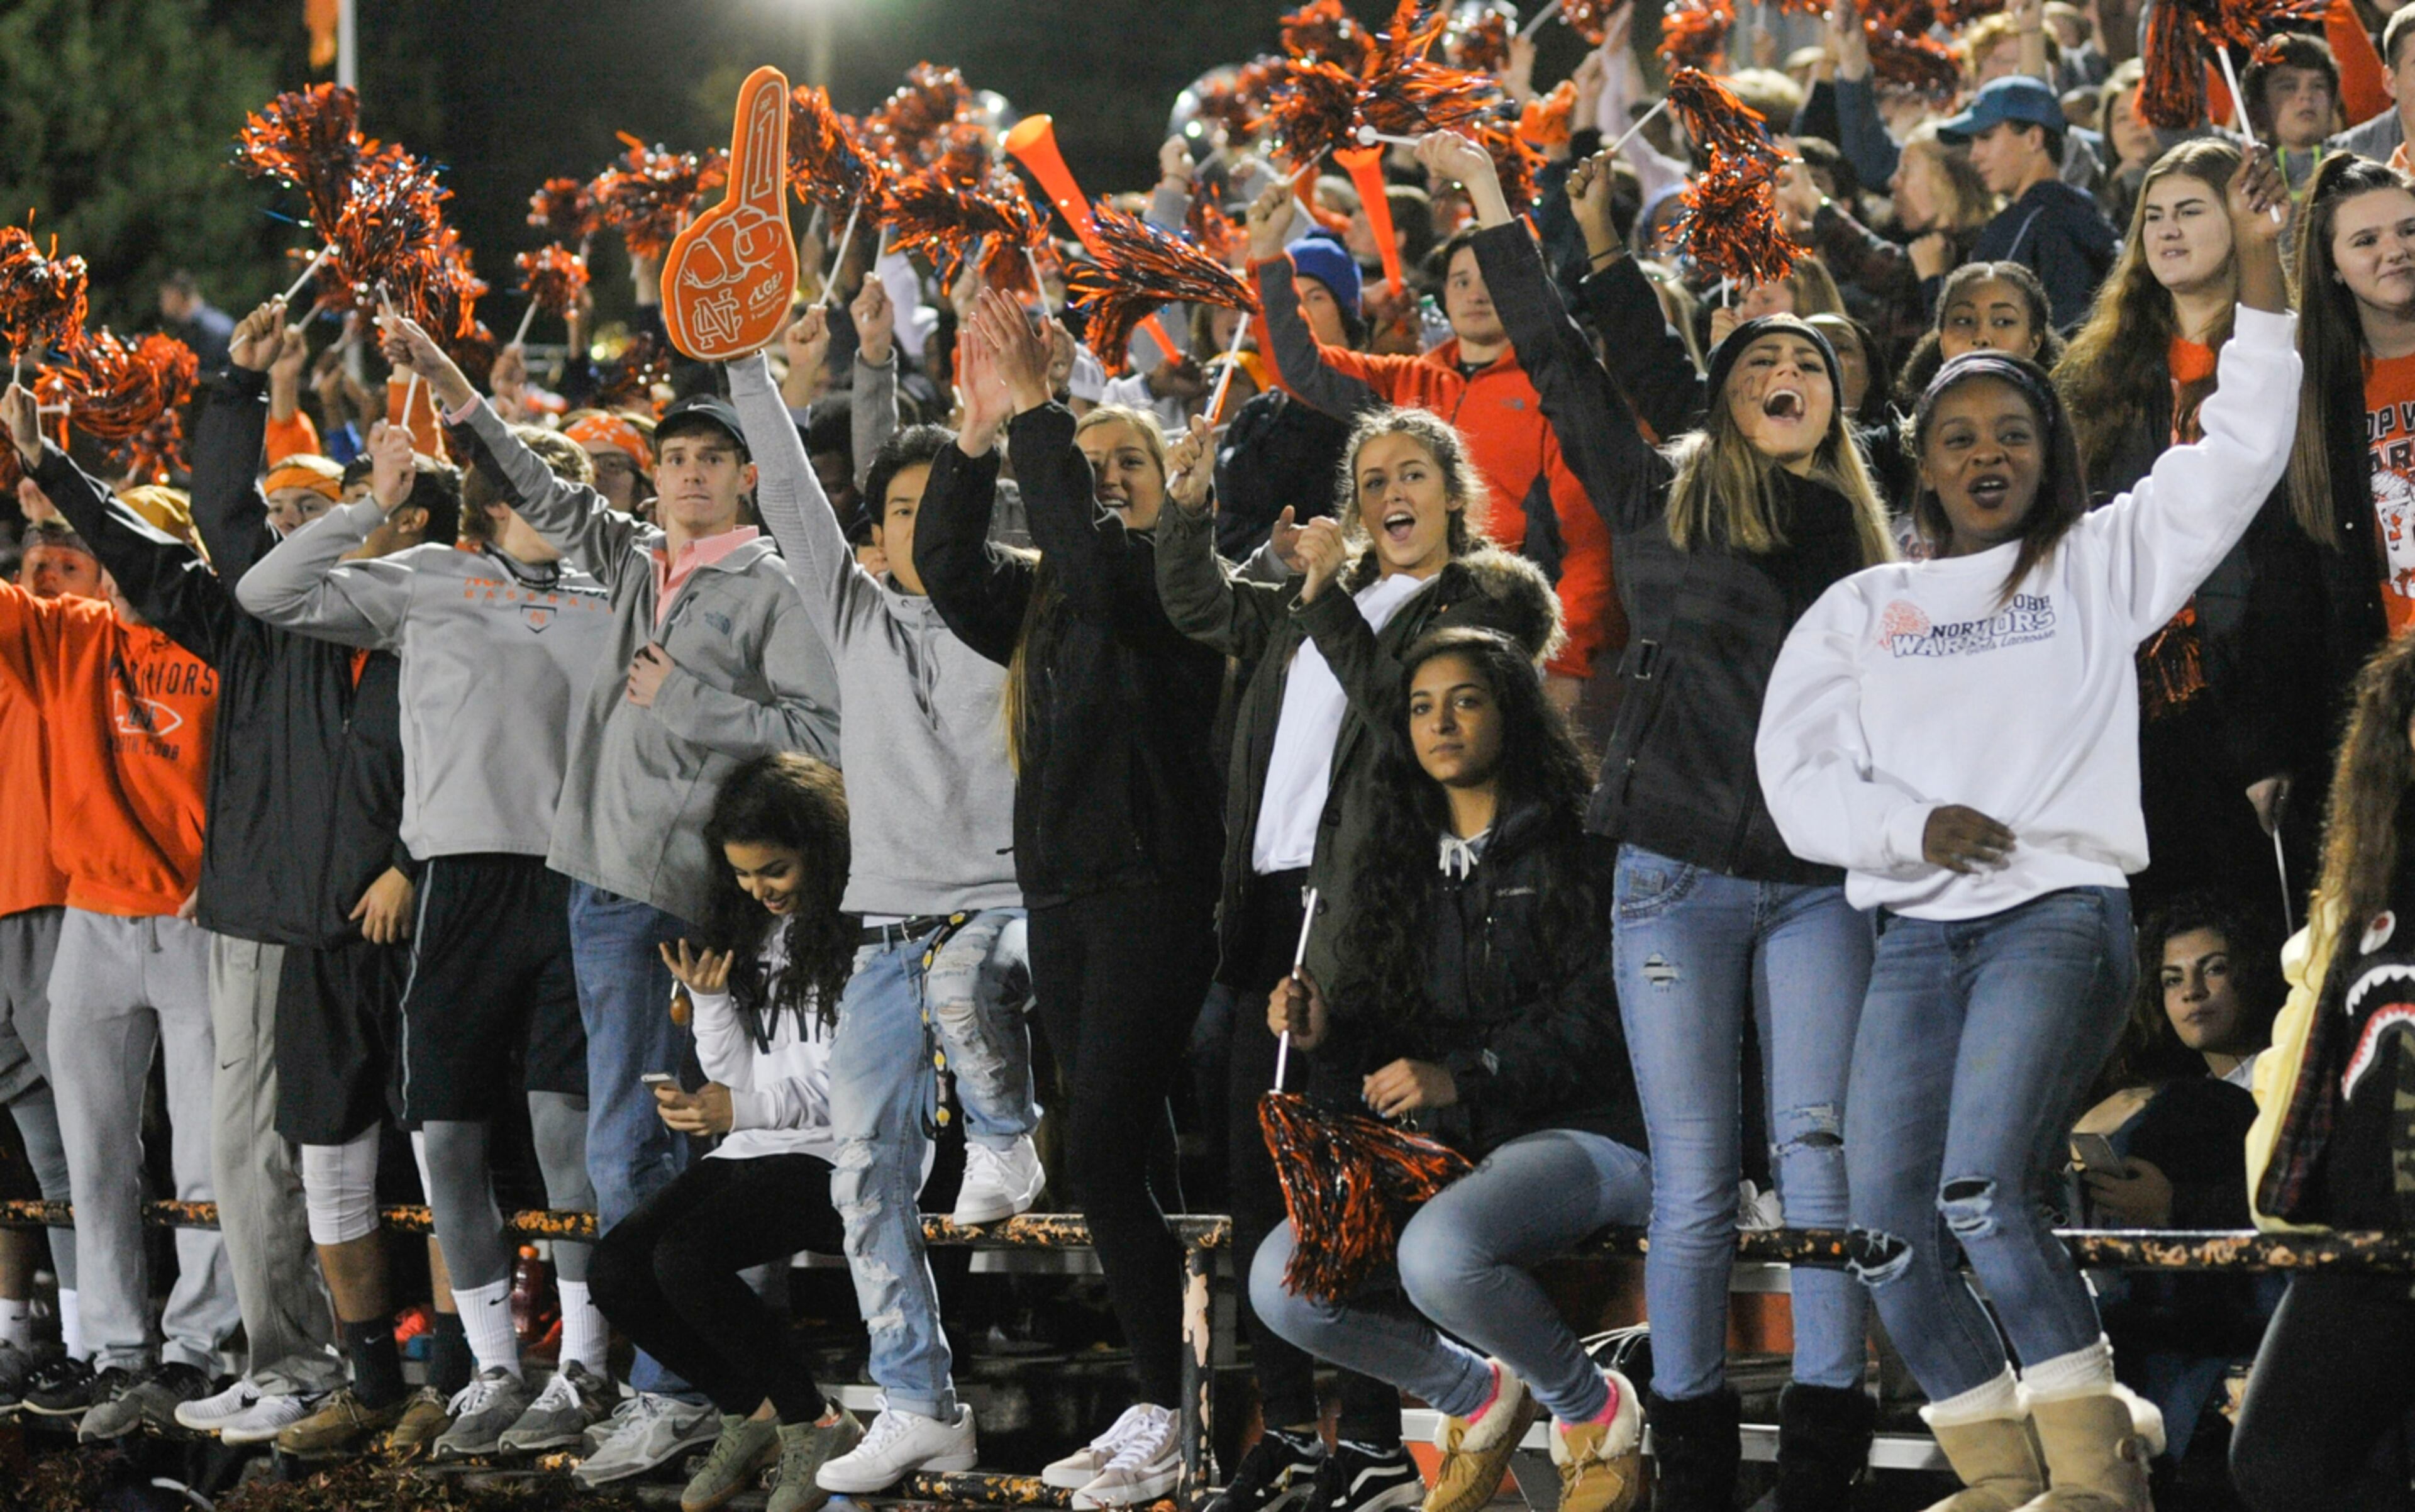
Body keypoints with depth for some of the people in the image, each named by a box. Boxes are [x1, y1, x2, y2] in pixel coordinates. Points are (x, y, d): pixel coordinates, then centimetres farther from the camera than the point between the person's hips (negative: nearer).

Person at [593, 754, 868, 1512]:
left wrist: (745, 1109, -20)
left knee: (687, 1259, -29)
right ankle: (750, 1415, 6)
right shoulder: (749, 932, 15)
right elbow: (739, 1080, 14)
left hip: (841, 1161, -8)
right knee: (616, 1268, -13)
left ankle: (818, 1426, -11)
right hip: (756, 1153, 8)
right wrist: (711, 1002, -3)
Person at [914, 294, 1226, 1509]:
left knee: (1102, 1156, -13)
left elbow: (1092, 555, -24)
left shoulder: (1176, 581, -5)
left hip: (1156, 892, -8)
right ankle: (1159, 1407, 12)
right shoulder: (1042, 597, 15)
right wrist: (979, 437, -9)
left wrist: (1031, 413, -22)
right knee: (1117, 1162, 8)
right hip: (1061, 894, 8)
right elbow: (947, 567, 1)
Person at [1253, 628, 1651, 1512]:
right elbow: (1385, 1033, 17)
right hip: (1440, 1144, 6)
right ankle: (1477, 1395, 9)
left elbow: (1598, 1017, -12)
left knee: (1439, 1255, -37)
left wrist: (1460, 1076, -20)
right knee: (1282, 1284, -17)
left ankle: (1595, 1409, -6)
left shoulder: (1578, 849, -2)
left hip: (1580, 1132, -6)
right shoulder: (1406, 863, 18)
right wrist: (1323, 1034, -5)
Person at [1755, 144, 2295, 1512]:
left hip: (2060, 913, -4)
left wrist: (2261, 269, -4)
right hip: (1914, 936, 4)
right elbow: (1798, 774, 8)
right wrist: (1913, 825, -11)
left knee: (1982, 1192, -24)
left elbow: (2241, 452, 5)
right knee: (1888, 1230, -9)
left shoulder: (2099, 564, 14)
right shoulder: (1862, 610, 19)